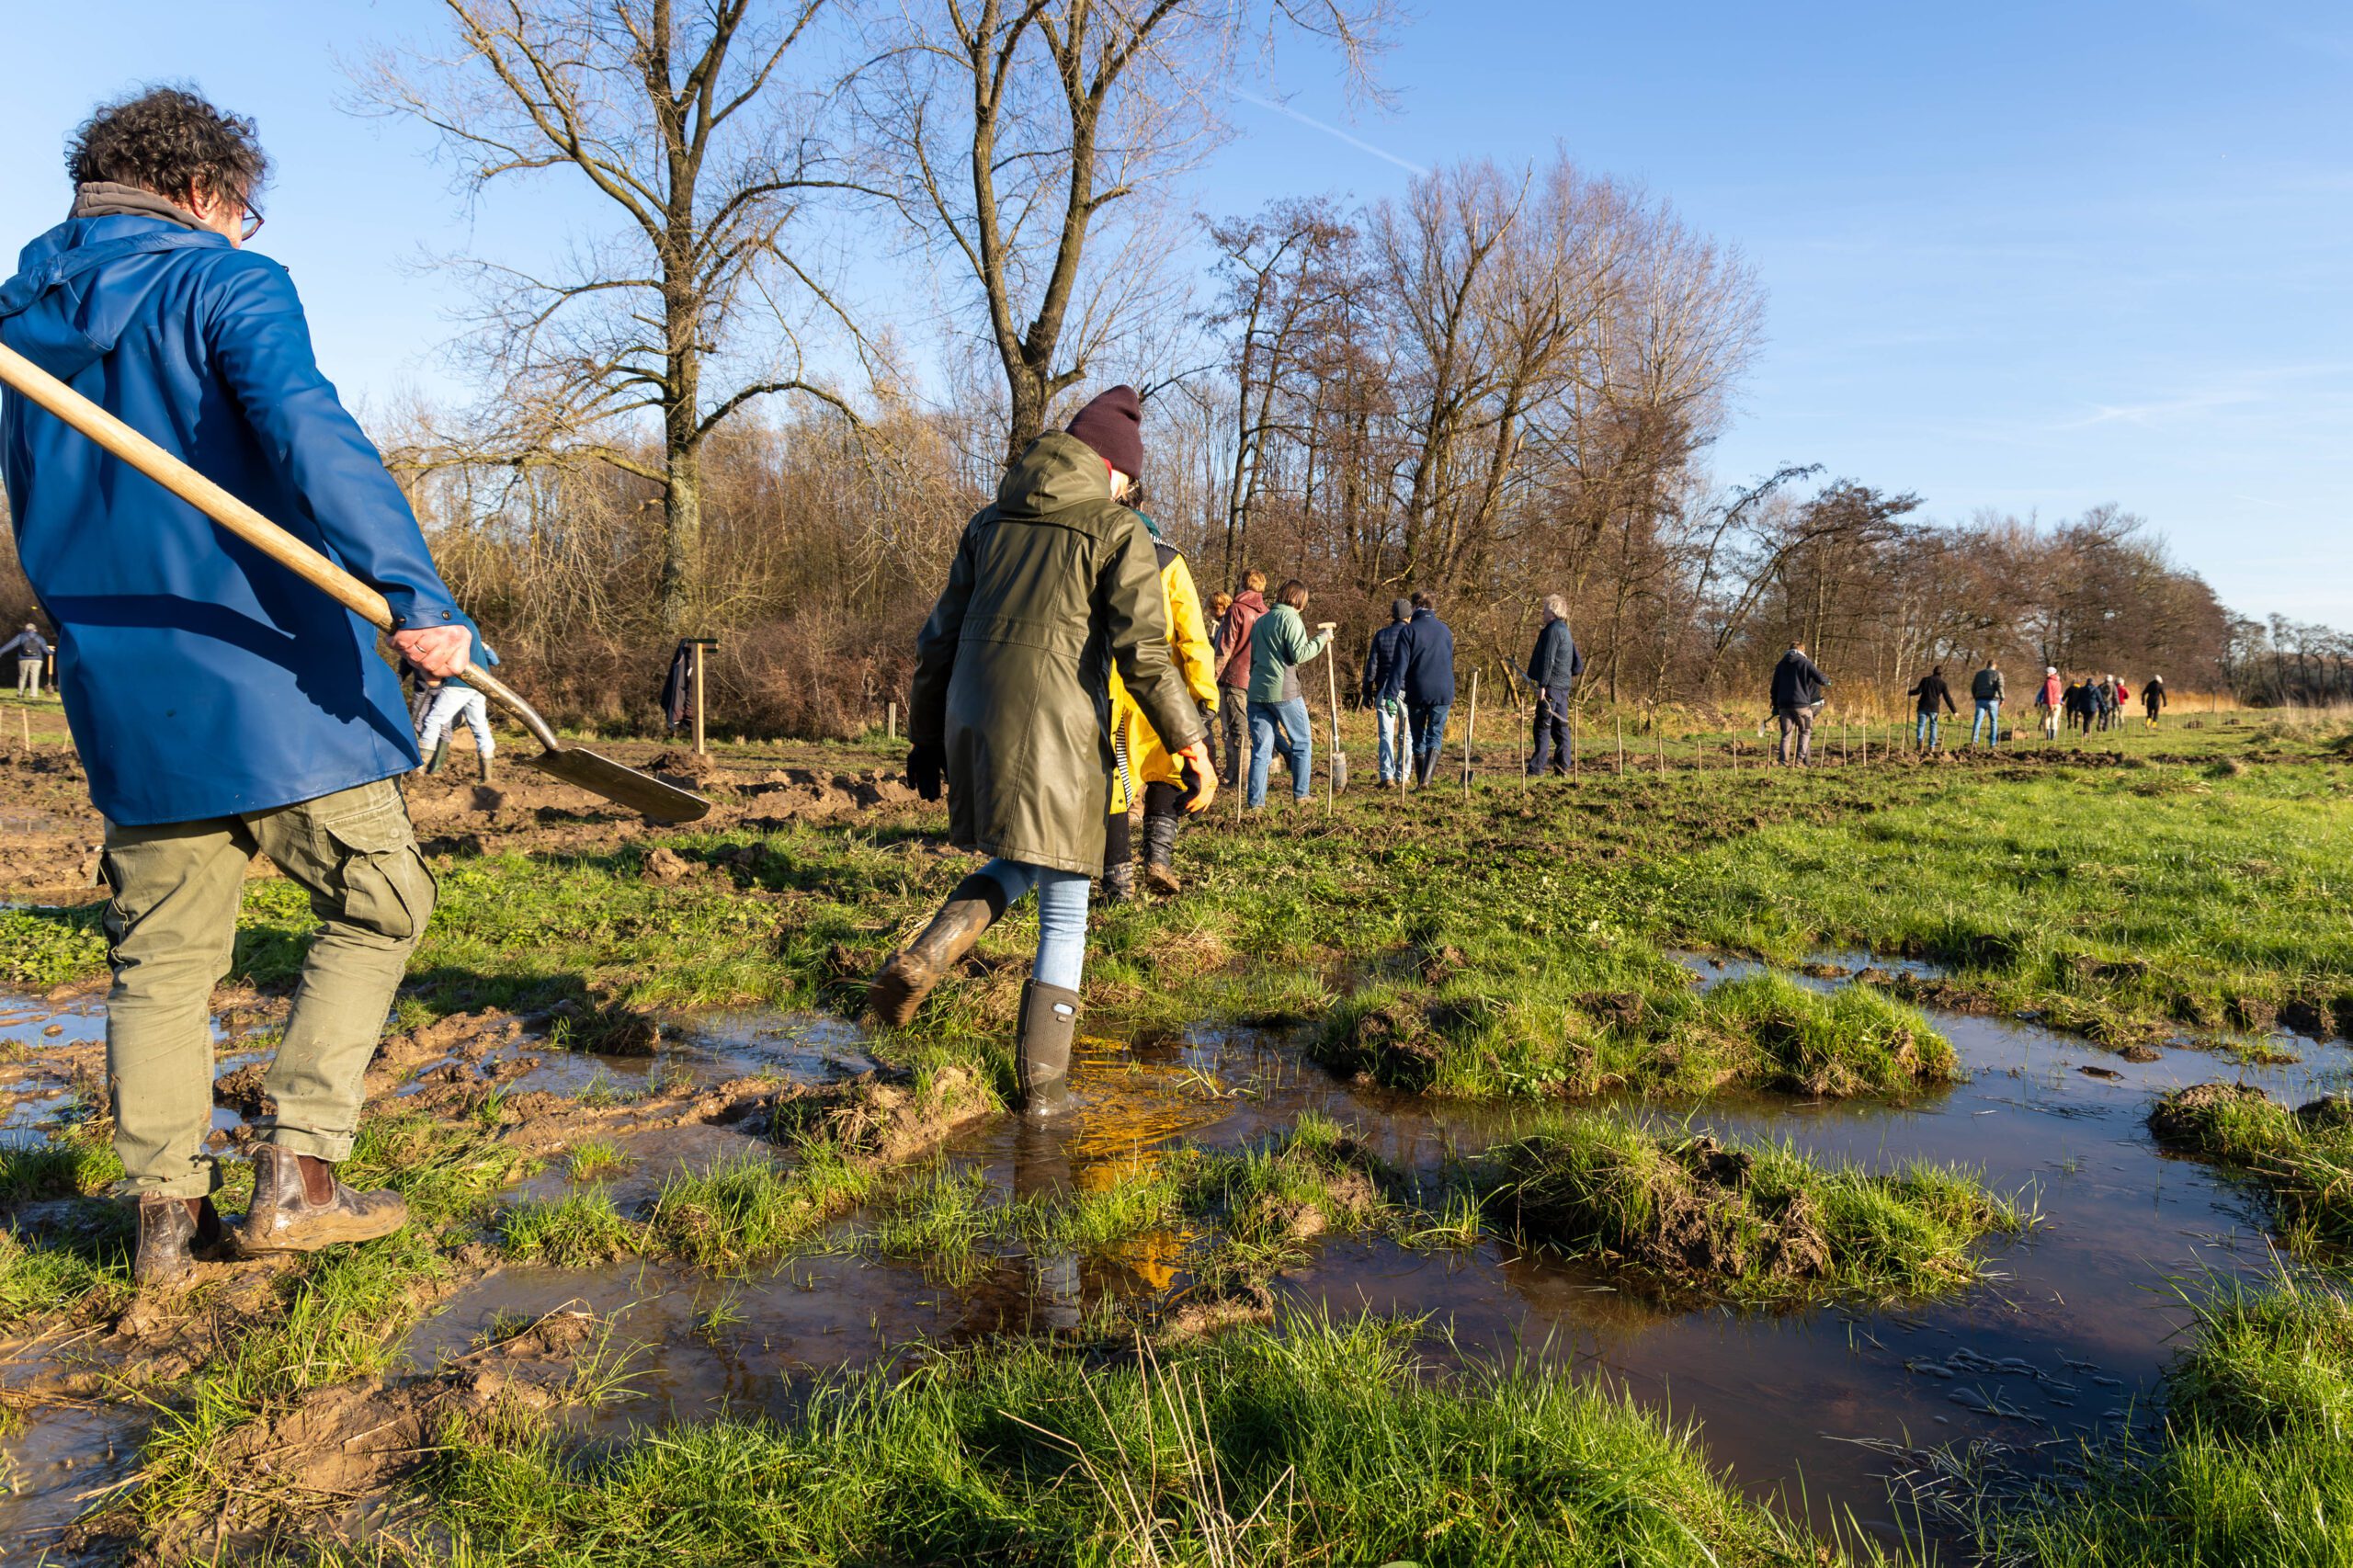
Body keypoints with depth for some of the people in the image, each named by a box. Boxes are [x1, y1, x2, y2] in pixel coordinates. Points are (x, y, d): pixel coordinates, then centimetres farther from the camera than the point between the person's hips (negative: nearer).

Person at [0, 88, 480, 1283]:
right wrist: (415, 595, -34)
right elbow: (309, 432, -24)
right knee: (376, 908, 7)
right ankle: (295, 1174, 1)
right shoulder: (225, 287, -5)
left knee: (161, 955, 13)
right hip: (273, 683, -6)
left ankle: (166, 1213, 17)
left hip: (122, 701, 6)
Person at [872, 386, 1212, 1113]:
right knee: (1065, 909, 6)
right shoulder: (1117, 531, -1)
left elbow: (941, 638, 16)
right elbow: (1142, 652, -11)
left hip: (973, 722, 6)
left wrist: (926, 738, 22)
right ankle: (1041, 1080, 9)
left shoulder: (990, 522, 16)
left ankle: (924, 957, 4)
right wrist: (1190, 744, -5)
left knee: (1018, 865, 27)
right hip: (1056, 731, -5)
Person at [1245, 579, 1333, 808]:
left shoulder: (1261, 620, 18)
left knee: (1261, 748, 6)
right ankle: (1300, 794, 10)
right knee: (1302, 742, 9)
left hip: (1257, 692, 6)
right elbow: (1299, 654, -15)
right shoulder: (1291, 619, -6)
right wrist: (1322, 638, -4)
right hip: (1283, 691, -6)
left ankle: (1255, 800, 0)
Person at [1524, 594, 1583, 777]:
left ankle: (1536, 769, -10)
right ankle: (1562, 768, 9)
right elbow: (1578, 666, 20)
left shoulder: (1552, 630, -10)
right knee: (1560, 727, 9)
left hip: (1551, 686, -9)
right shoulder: (1566, 632, 19)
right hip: (1564, 686, 9)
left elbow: (1547, 659, -18)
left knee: (1543, 727, -8)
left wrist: (1542, 685, -20)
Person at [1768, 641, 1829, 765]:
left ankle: (1783, 761, -4)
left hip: (1783, 705, 4)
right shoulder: (1805, 662, 0)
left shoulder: (1780, 665, 13)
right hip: (1801, 704, -4)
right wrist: (1827, 680, 19)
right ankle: (1800, 759, -5)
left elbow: (1774, 687, 13)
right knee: (1805, 732, 7)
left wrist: (1775, 706, 18)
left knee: (1786, 734, 7)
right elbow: (1820, 678, -5)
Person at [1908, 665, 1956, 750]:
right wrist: (1954, 710, 8)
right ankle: (1932, 746, 6)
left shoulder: (1925, 679, 5)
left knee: (1921, 725, -3)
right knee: (1933, 726, 12)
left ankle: (1920, 740, -29)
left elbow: (1918, 691, -5)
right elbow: (1947, 698, 3)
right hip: (1934, 708, 0)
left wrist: (1909, 693, 15)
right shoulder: (1942, 683, 4)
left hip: (1923, 707, 0)